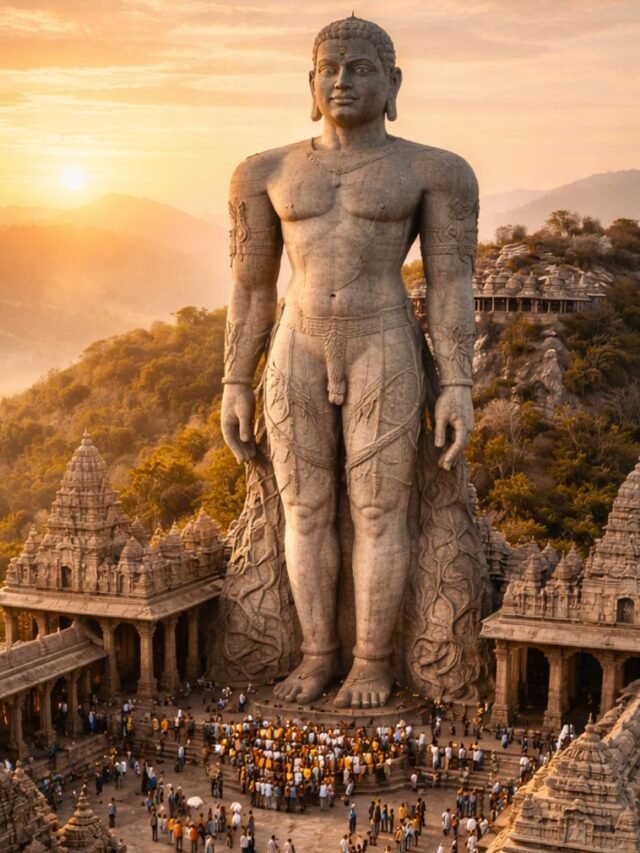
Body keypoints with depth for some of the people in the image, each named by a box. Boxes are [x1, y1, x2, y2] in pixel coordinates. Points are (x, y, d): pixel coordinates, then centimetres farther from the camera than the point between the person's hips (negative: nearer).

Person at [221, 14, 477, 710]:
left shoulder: (433, 170, -2)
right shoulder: (270, 173, 5)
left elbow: (452, 284, -4)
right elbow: (250, 288, 8)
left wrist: (459, 387, -10)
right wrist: (234, 386, 5)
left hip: (385, 357, -3)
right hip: (299, 357, 3)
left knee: (380, 514, 1)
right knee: (306, 510, 6)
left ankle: (372, 658, 17)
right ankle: (318, 655, 21)